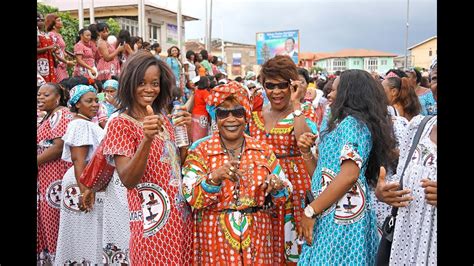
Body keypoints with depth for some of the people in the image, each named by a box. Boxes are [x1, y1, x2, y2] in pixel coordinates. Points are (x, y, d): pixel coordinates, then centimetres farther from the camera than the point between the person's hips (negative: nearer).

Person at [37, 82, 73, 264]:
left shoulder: (61, 114, -12)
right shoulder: (48, 116, 18)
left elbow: (58, 147, -21)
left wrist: (37, 161, -15)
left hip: (55, 177, -10)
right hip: (45, 176, 10)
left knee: (54, 219, -1)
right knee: (45, 217, 15)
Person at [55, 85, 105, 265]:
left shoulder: (89, 123, 14)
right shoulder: (80, 124, -15)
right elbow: (78, 160, -23)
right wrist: (84, 189, -27)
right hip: (84, 182, -9)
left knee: (89, 233, 15)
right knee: (83, 234, -1)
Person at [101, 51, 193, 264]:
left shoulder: (164, 120, 10)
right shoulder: (120, 124, -8)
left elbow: (179, 164, 10)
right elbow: (127, 179, -17)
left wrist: (187, 133, -5)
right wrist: (147, 138, -31)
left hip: (182, 216, 6)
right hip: (153, 221, -6)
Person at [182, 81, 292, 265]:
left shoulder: (262, 150, 1)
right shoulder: (200, 151, -5)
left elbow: (284, 194, 4)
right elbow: (192, 198, -14)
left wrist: (277, 186, -17)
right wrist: (215, 177, -30)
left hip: (256, 238, 3)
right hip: (216, 239, -2)